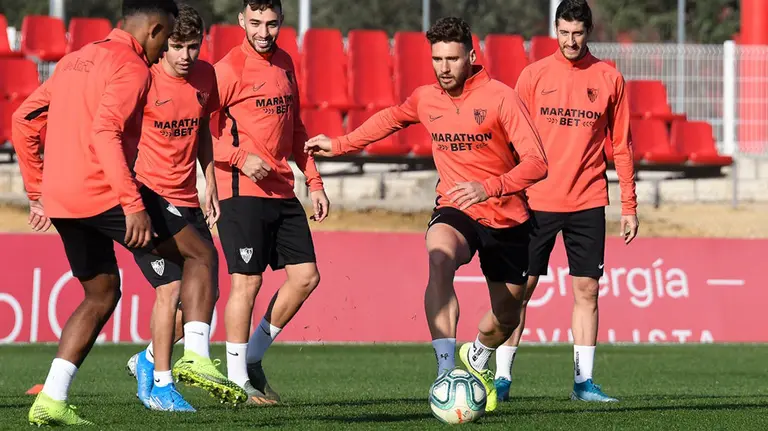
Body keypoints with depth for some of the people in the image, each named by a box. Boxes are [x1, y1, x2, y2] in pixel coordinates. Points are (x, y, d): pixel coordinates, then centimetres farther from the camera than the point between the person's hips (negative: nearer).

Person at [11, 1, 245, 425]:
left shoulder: (75, 60, 21)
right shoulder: (131, 66, -7)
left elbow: (24, 121, 22)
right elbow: (104, 133, -21)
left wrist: (37, 192, 26)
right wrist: (133, 205, -24)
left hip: (60, 200, 8)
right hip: (102, 192, -8)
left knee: (102, 295, 20)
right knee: (200, 255, 4)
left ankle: (51, 400, 8)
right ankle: (196, 358, -12)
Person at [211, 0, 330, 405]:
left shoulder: (284, 64, 13)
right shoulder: (229, 69, -10)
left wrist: (314, 182, 18)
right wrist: (241, 158, -21)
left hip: (282, 193, 8)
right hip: (242, 192, -7)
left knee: (305, 276, 6)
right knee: (246, 280, -7)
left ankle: (253, 359, 19)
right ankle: (238, 381, 1)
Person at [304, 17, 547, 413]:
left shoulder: (499, 98, -14)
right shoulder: (425, 99, 0)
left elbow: (536, 163, -21)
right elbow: (391, 118, 25)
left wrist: (490, 188, -35)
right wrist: (340, 145, 26)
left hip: (506, 218, -1)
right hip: (455, 211, 1)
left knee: (507, 315, 11)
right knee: (439, 257, -35)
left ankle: (477, 357, 50)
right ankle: (446, 372, -42)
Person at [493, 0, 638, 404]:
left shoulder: (608, 79, 4)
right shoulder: (534, 75, 2)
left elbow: (621, 146, 7)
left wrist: (629, 206, 5)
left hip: (587, 203, 1)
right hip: (537, 200, -1)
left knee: (586, 289, 0)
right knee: (520, 288, 0)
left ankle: (583, 381, 5)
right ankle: (502, 377, 6)